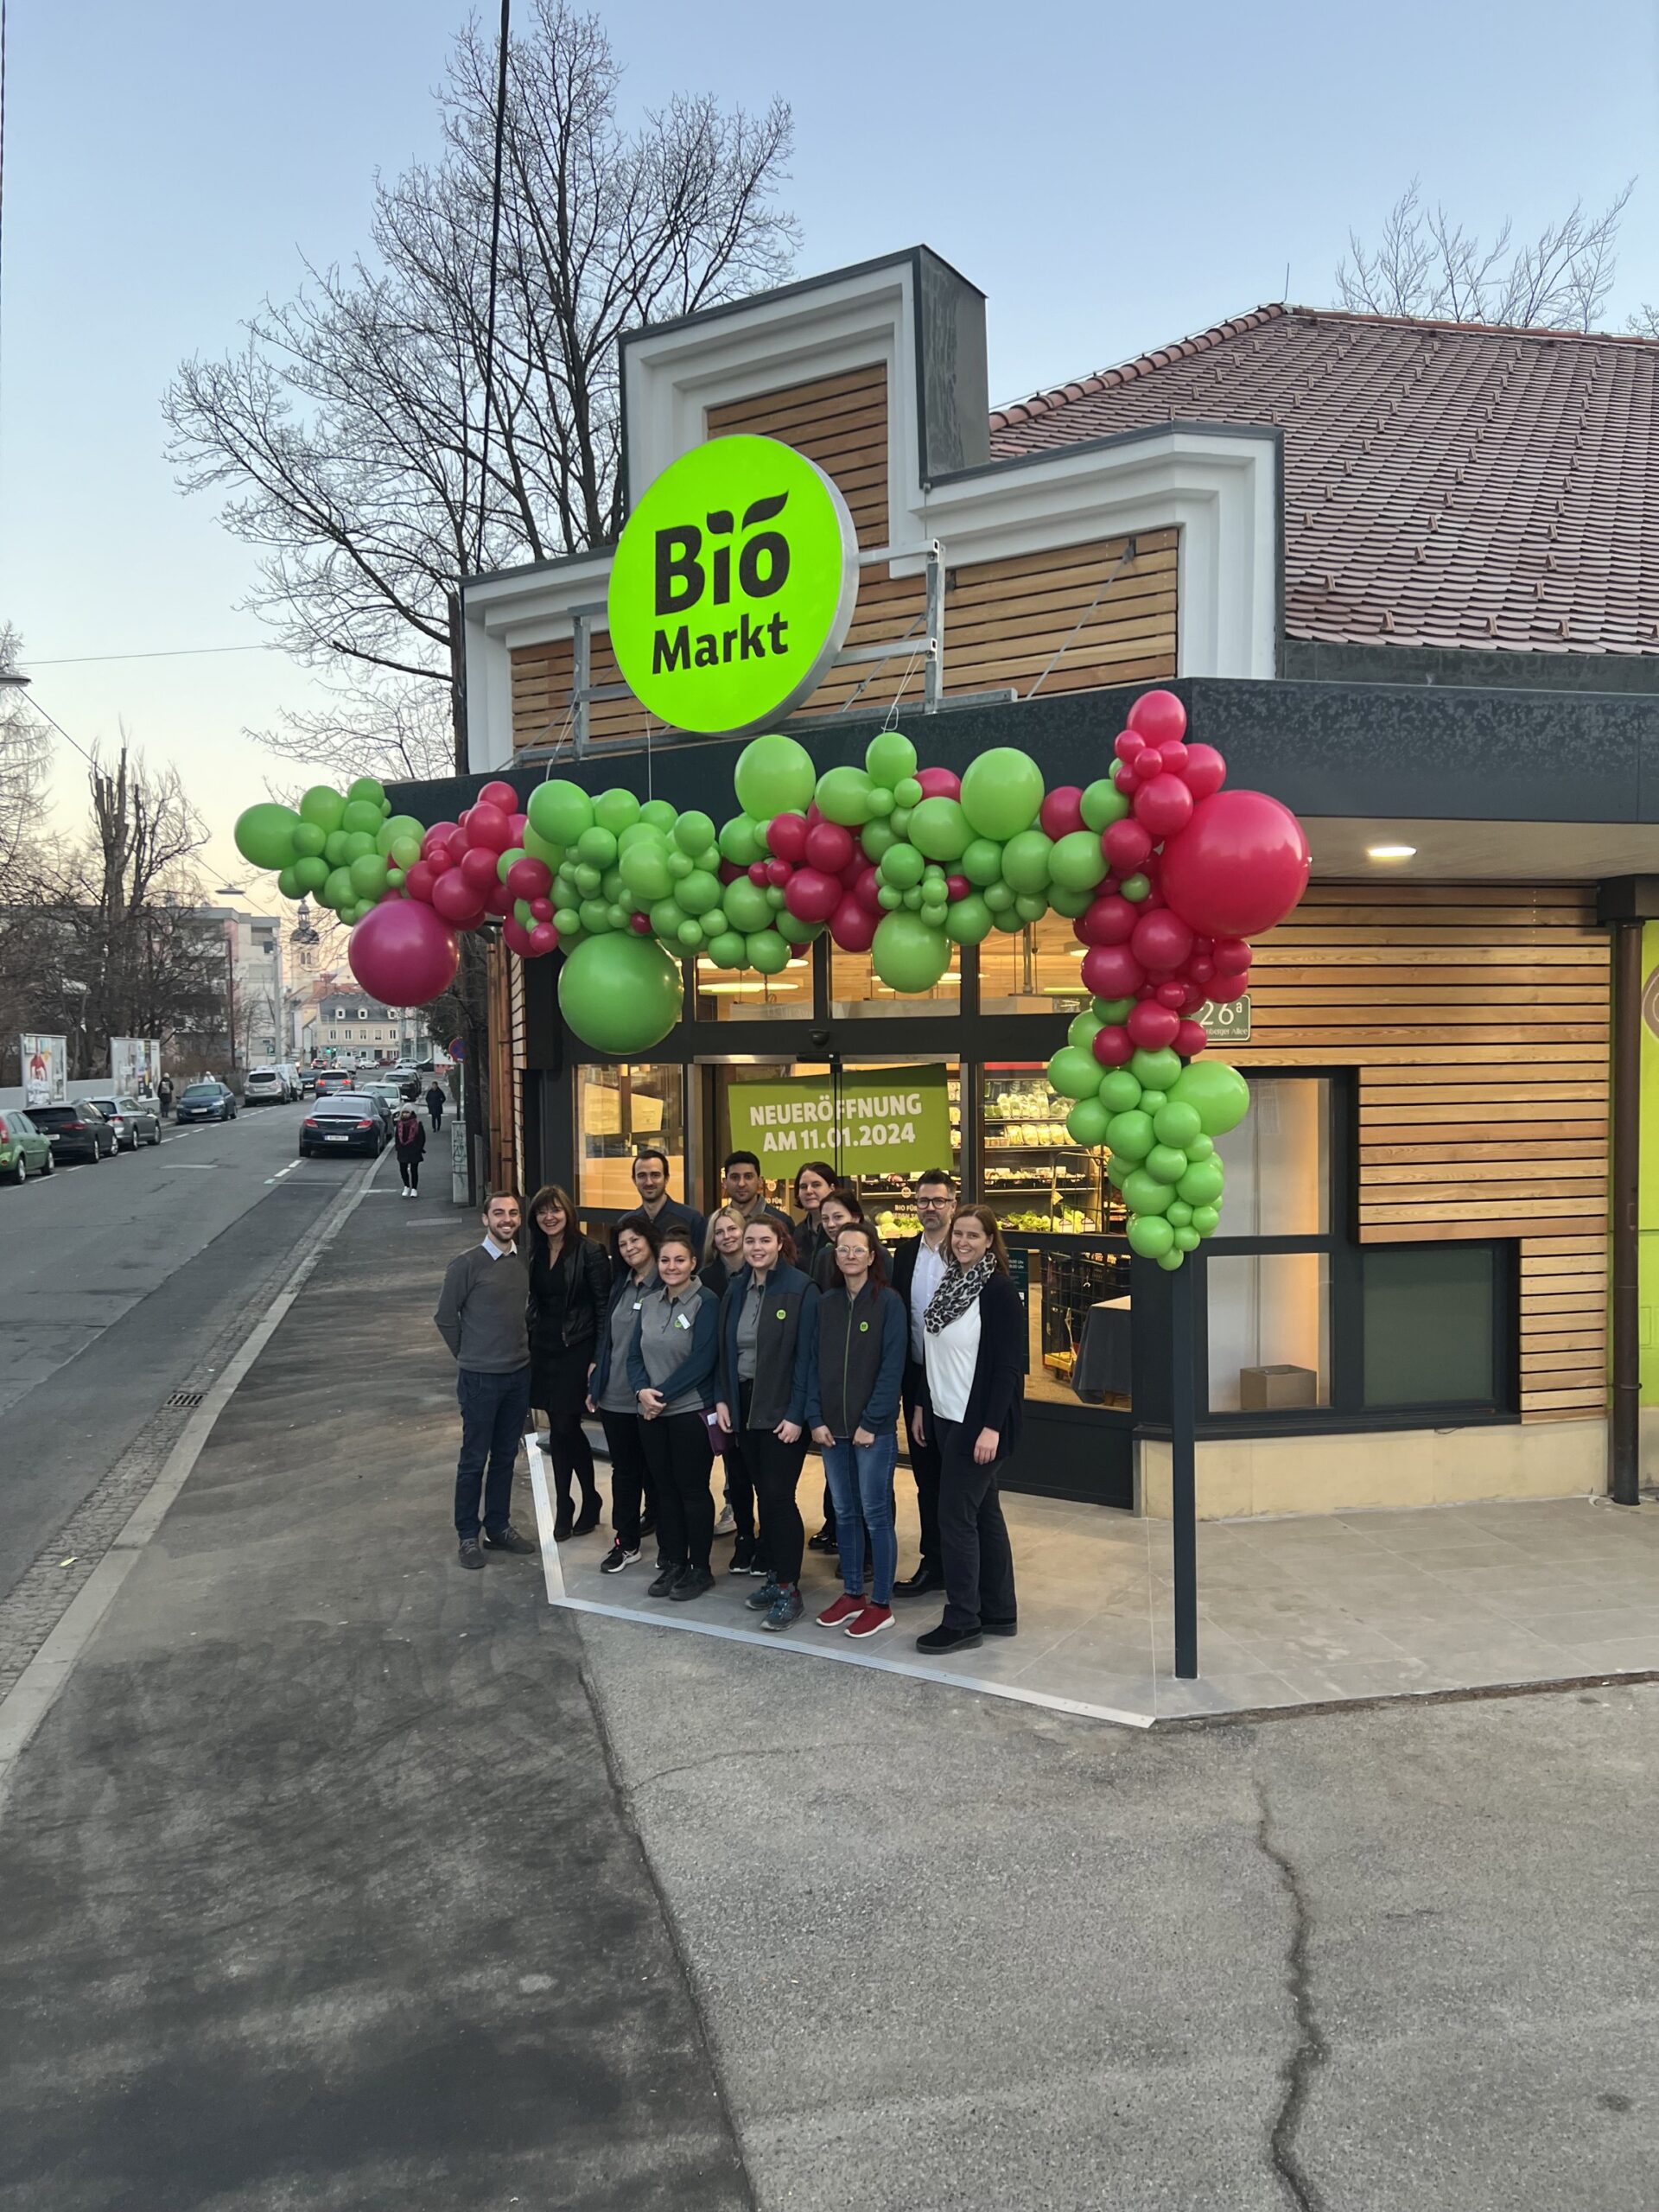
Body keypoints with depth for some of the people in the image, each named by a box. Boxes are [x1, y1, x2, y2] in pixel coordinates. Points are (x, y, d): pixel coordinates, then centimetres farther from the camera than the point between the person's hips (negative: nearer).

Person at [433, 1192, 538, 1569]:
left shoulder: (525, 1263, 2)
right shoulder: (466, 1265, -13)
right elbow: (445, 1318, -4)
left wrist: (519, 1351, 11)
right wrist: (471, 1357, 4)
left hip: (519, 1374, 5)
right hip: (480, 1378, -5)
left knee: (505, 1456, 15)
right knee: (474, 1459, 6)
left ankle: (499, 1527, 27)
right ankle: (468, 1535, 18)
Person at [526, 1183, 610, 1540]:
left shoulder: (589, 1252, -10)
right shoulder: (535, 1254, 7)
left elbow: (604, 1308, -10)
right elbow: (533, 1304, 13)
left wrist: (598, 1359, -13)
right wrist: (529, 1346, 9)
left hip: (576, 1351, -5)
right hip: (544, 1350, 5)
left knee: (563, 1430, -5)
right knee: (563, 1431, 10)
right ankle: (565, 1509, 19)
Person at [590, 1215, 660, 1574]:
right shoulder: (620, 1286, 10)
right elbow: (607, 1338, 15)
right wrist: (595, 1383, 14)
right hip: (614, 1397, 6)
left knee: (653, 1470, 8)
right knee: (623, 1470, 12)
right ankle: (626, 1542, 21)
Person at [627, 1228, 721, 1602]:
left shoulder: (706, 1303, -11)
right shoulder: (650, 1303, 9)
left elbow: (702, 1360, -17)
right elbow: (635, 1354, 8)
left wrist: (663, 1395, -16)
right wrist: (643, 1390, -11)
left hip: (691, 1411, -6)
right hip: (651, 1413, 6)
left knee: (693, 1489, 2)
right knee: (665, 1488, 12)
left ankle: (700, 1569, 14)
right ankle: (672, 1563, 24)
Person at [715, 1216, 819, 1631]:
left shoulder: (800, 1290, -11)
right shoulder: (736, 1291, 8)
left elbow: (807, 1355, -14)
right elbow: (725, 1349, 14)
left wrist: (796, 1414, -17)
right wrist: (723, 1398, 6)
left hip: (782, 1409, -6)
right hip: (745, 1404, 6)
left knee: (779, 1496, -6)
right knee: (764, 1494, 12)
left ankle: (789, 1590, 3)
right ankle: (774, 1576, 23)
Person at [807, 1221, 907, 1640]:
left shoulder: (889, 1303, -7)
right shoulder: (826, 1304, 7)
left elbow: (892, 1368, -11)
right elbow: (815, 1364, 7)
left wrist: (871, 1422, -15)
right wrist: (816, 1418, -2)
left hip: (874, 1428, -5)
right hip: (832, 1427, 5)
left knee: (875, 1514, 1)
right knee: (845, 1513, 13)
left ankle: (881, 1605, 11)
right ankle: (851, 1594, 25)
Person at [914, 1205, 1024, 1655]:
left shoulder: (1000, 1292, -14)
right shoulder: (949, 1285, 9)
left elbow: (1009, 1366, -17)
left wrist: (991, 1427, -22)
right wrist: (924, 1404, 15)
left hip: (977, 1422, -8)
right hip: (947, 1416, 8)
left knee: (955, 1516, -5)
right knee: (984, 1512, 13)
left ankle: (962, 1621, 5)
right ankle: (998, 1613, 22)